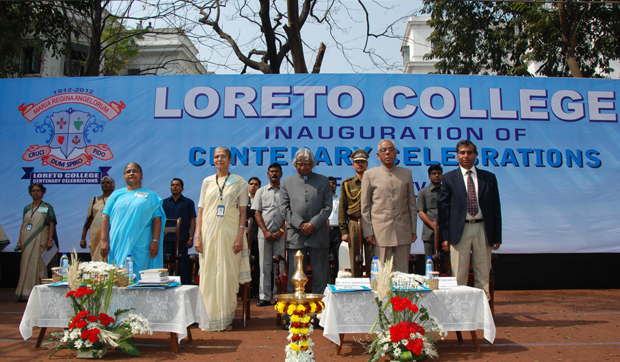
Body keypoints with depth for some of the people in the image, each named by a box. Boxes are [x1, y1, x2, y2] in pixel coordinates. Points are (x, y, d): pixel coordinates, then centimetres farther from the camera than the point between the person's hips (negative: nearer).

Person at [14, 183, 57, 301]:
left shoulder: (47, 207, 4)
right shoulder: (27, 208, 15)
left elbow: (51, 224, -1)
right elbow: (23, 225, 16)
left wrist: (50, 239, -10)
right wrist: (19, 241, 9)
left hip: (40, 240, -4)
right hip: (26, 241, 4)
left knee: (38, 265, -6)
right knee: (25, 266, 3)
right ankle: (24, 293, 8)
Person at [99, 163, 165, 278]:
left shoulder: (150, 196, 9)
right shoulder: (117, 194, 14)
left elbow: (157, 219, 3)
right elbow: (105, 218, 9)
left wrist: (155, 241, -7)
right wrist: (104, 241, -1)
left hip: (140, 247, -1)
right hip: (118, 245, 2)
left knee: (137, 277, -4)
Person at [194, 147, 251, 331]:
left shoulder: (239, 182, 5)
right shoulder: (207, 182, 11)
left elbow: (242, 212, 1)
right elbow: (201, 211, 8)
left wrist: (240, 236, -9)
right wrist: (198, 236, -1)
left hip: (229, 233, -2)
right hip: (209, 233, 2)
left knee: (228, 275, 1)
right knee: (208, 274, 3)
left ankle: (226, 318, 11)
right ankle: (210, 318, 13)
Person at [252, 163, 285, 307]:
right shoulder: (261, 191, 12)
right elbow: (257, 213, 6)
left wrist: (281, 231, -7)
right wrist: (266, 231, -5)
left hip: (280, 235, -1)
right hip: (264, 234, 1)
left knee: (280, 265, -1)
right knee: (265, 265, 2)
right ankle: (265, 297, 7)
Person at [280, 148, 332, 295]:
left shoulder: (323, 181, 10)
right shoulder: (287, 182, 12)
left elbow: (327, 207, 4)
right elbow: (284, 208, 5)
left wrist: (313, 224, -9)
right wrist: (300, 224, -9)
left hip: (318, 234, 0)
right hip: (295, 235, 0)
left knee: (320, 275, 3)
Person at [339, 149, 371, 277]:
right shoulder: (347, 184, 8)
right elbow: (342, 208, 8)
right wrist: (344, 231, 1)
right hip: (353, 225, 1)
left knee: (372, 261, 1)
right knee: (354, 262, 5)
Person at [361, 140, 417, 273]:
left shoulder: (407, 173, 11)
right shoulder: (370, 174, 3)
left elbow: (412, 204, 13)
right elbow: (365, 207, 3)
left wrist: (413, 229, 10)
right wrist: (368, 232, -2)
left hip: (403, 231, 2)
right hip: (380, 231, -2)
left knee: (403, 271, 6)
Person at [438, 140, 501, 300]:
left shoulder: (489, 178, 9)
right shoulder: (449, 178, 3)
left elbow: (496, 208, 10)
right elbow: (443, 208, 2)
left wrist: (497, 236, 5)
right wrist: (445, 237, -4)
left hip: (483, 229, 2)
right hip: (460, 231, -2)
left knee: (483, 275, 8)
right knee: (459, 275, 1)